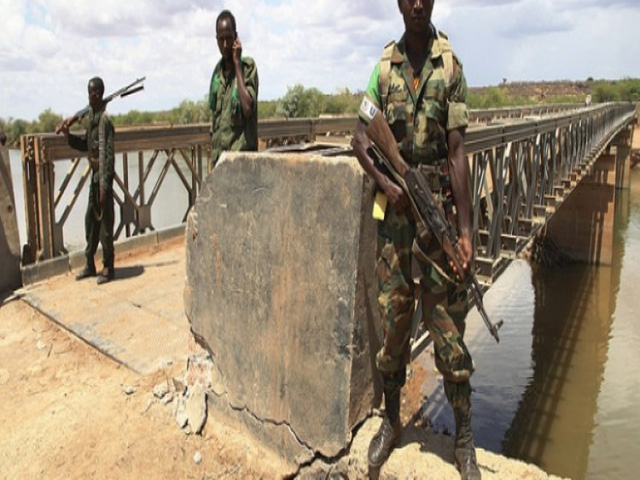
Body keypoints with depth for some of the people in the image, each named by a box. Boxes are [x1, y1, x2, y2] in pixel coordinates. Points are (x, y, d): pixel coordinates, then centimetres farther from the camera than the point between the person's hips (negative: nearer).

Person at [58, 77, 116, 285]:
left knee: (105, 223, -1)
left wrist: (104, 187, -23)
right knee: (90, 220, 15)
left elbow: (108, 156, -21)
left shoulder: (104, 120, -17)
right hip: (94, 175, 9)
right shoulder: (91, 117, 12)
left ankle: (108, 268, 11)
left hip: (103, 177, -9)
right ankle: (90, 264, 26)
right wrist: (68, 135, 6)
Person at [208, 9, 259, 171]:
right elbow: (214, 116, 17)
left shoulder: (248, 66, -5)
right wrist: (211, 161, 14)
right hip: (218, 154, 6)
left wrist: (237, 64, -13)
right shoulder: (217, 72, 13)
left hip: (241, 151, -6)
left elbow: (248, 108, -20)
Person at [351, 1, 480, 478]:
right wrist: (385, 182, -11)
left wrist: (465, 229, -10)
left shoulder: (450, 64, 0)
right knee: (392, 314, 10)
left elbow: (458, 151, -5)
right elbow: (361, 137, 8)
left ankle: (465, 439, 18)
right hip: (396, 205, 3)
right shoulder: (385, 65, 8)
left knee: (447, 319, 3)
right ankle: (391, 420, 28)